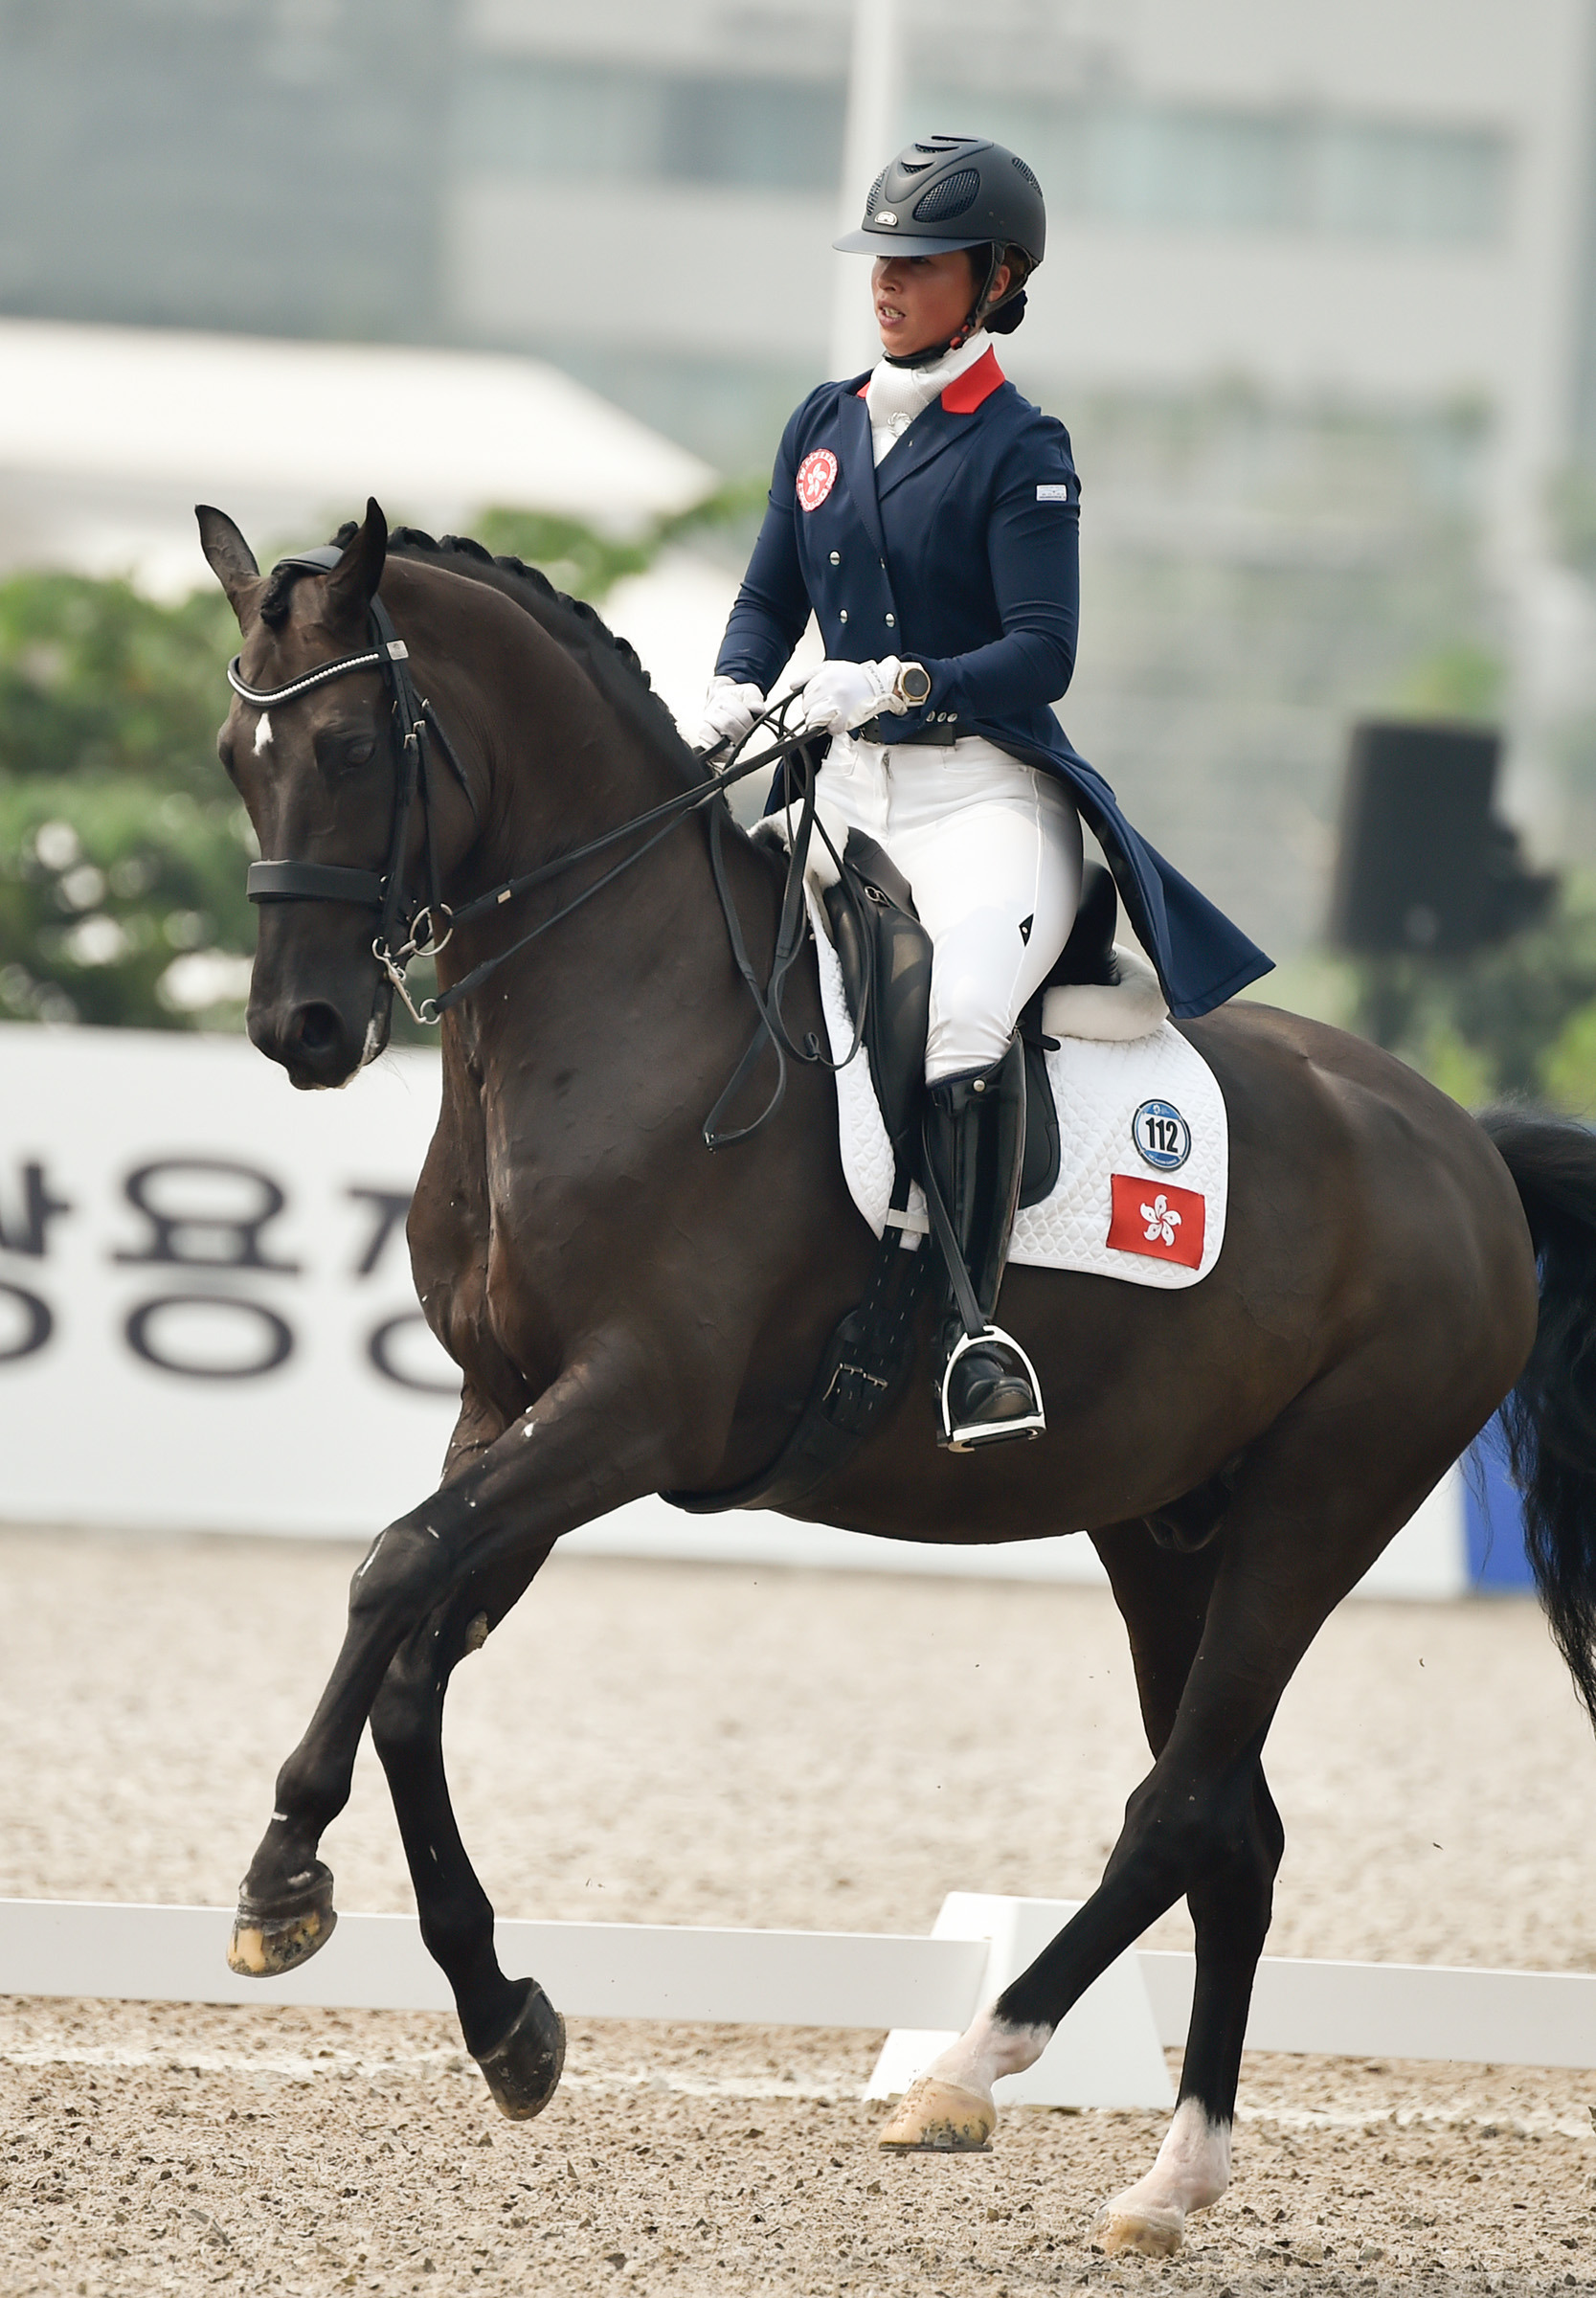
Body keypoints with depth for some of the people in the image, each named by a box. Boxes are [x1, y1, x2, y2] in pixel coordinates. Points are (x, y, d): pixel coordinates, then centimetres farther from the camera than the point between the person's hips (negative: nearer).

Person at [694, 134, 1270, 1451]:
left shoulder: (1020, 451, -5)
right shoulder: (825, 425, 14)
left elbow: (1042, 653, -12)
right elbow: (771, 602, 18)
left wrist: (900, 683, -27)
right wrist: (732, 699, -3)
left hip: (988, 795, -7)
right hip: (845, 794, 7)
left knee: (963, 1006, -33)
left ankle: (973, 1321, -30)